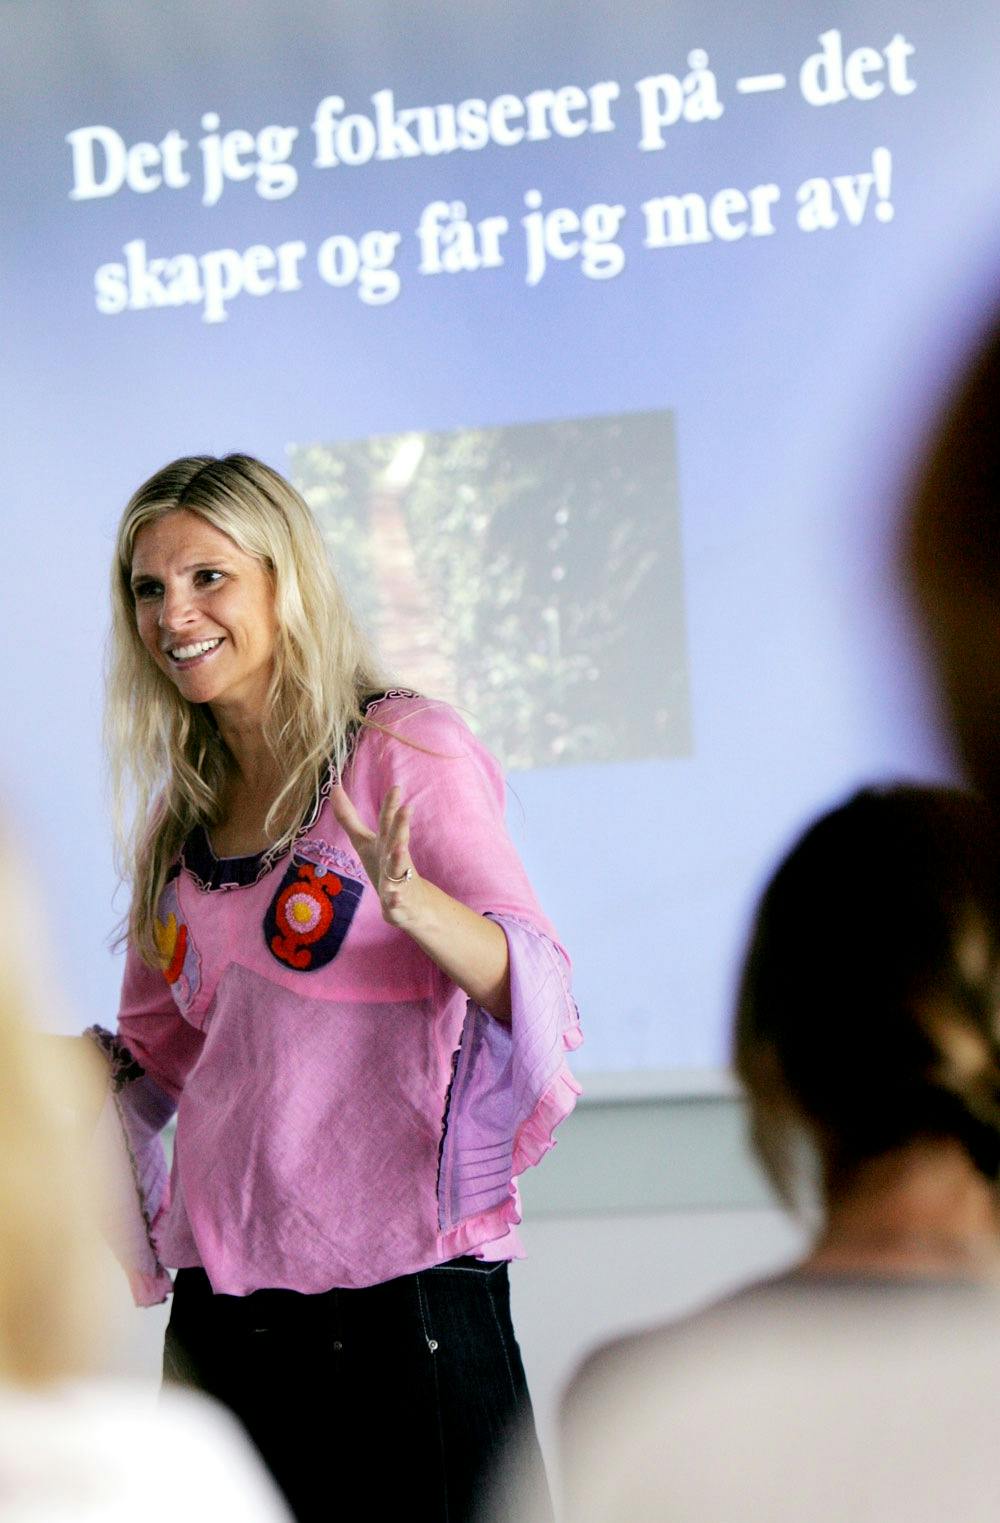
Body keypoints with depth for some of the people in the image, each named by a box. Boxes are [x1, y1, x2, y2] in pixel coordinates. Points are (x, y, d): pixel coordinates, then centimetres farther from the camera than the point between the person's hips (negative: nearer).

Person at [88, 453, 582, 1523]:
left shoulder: (402, 752, -5)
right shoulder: (179, 812, 13)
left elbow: (533, 982, -15)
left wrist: (408, 900, -32)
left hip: (399, 1284, -5)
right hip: (221, 1293, 5)